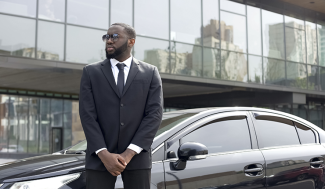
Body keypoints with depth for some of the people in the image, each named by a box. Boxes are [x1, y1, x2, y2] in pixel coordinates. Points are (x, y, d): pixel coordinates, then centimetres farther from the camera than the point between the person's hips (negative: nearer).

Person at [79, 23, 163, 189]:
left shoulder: (150, 73, 7)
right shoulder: (90, 72, 8)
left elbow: (154, 114, -3)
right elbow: (87, 115, -1)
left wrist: (129, 153, -13)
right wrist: (104, 154, -14)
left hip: (137, 156, 0)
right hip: (100, 157, 0)